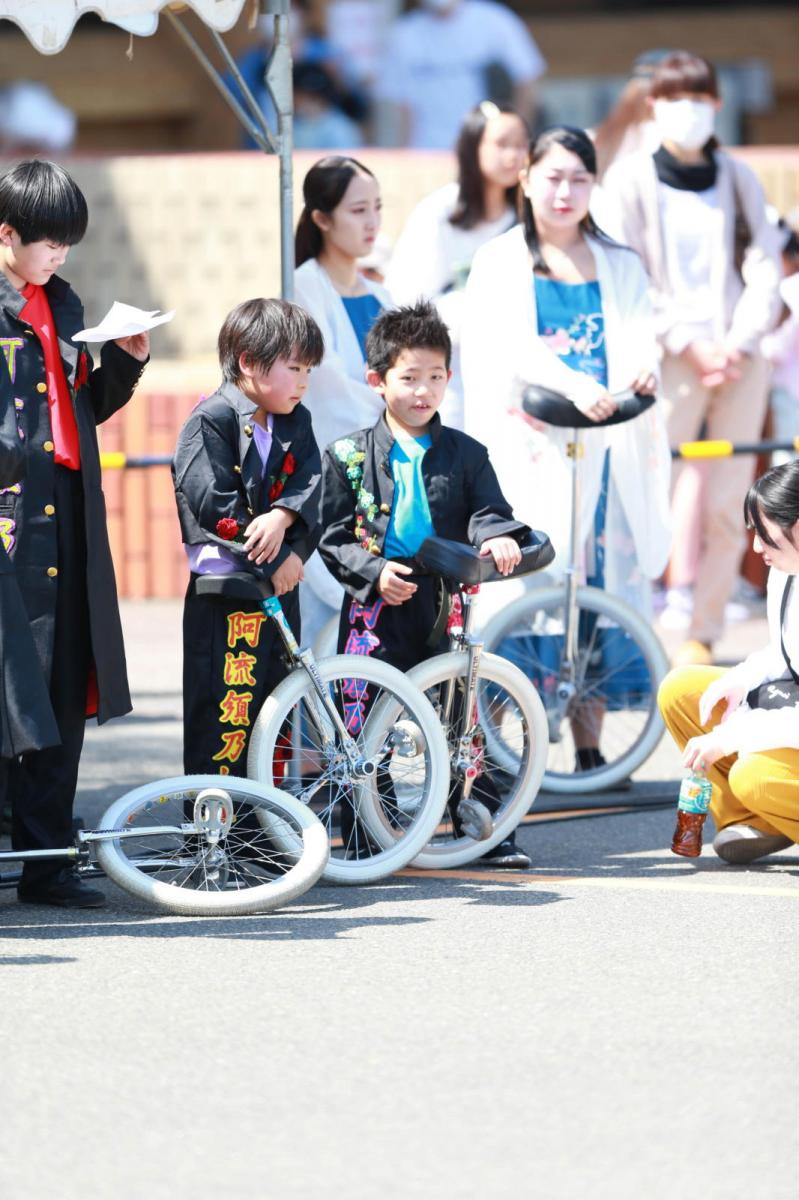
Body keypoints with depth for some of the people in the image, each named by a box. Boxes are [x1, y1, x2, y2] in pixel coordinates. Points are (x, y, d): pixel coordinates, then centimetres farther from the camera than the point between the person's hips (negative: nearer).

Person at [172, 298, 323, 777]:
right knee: (225, 708, -8)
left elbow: (308, 483, -1)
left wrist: (282, 516, -23)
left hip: (281, 586, 7)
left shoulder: (295, 422, 12)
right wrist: (275, 559, -14)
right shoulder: (210, 422, -9)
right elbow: (214, 505, -16)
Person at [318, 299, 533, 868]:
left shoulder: (466, 455, 8)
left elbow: (488, 509, 2)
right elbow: (333, 536, 2)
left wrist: (497, 535, -22)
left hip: (444, 607, 1)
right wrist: (374, 573, -14)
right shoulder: (348, 456, 4)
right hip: (376, 609, -1)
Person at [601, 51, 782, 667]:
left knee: (728, 506, 1)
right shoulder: (631, 178, 4)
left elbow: (765, 267, 8)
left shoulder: (738, 178, 12)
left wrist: (741, 340, -7)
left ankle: (703, 634, 8)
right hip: (671, 357, -3)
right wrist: (687, 342, -10)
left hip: (741, 357, 3)